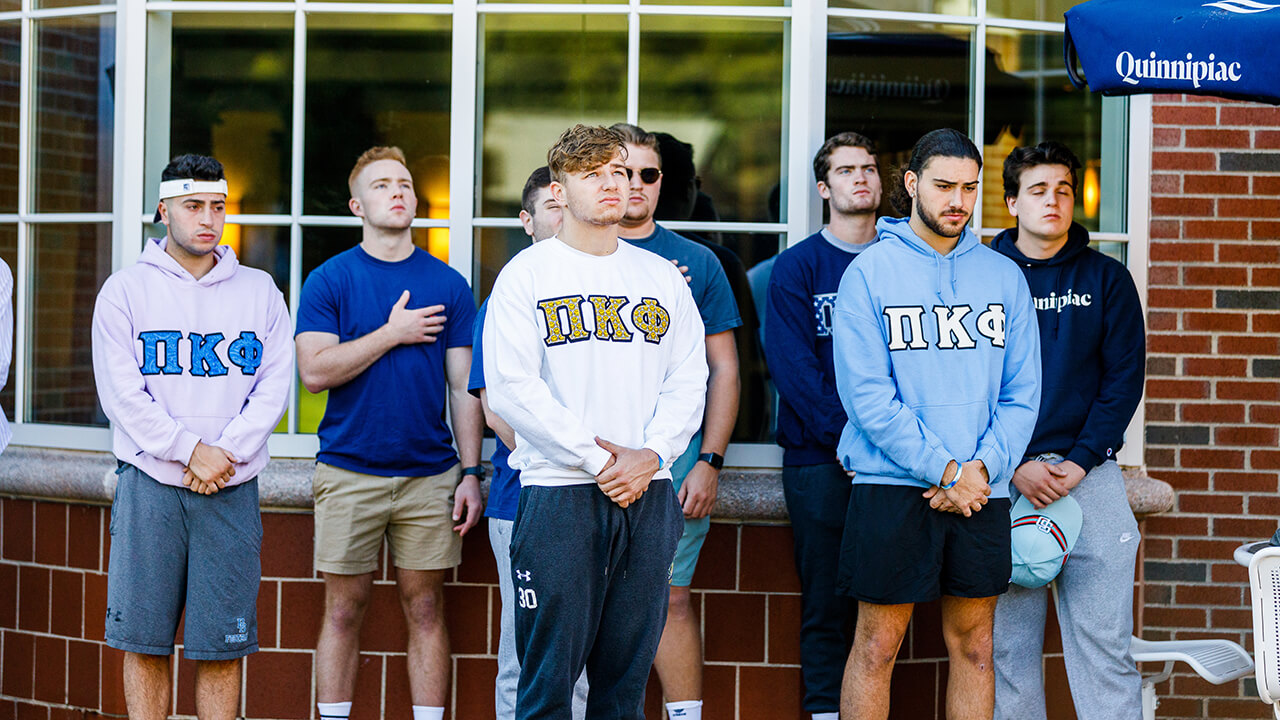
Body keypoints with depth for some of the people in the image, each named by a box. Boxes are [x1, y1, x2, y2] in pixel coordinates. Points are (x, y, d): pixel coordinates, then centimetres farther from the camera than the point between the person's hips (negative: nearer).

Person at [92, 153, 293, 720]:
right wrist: (189, 450, -12)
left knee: (221, 647, 2)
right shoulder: (125, 290, 4)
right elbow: (121, 393, -4)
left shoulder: (259, 291, 10)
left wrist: (226, 452, -10)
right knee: (145, 643, 1)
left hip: (232, 490, 1)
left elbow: (274, 387, 3)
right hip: (149, 484, -1)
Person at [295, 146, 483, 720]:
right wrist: (392, 333, -10)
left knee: (426, 610, 5)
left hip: (430, 475, 2)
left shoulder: (448, 285, 7)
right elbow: (315, 371, -9)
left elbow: (464, 386, 7)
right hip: (349, 473, -1)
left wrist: (471, 473, 1)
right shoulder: (329, 280, 2)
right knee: (343, 612, 3)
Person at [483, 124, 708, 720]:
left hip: (648, 493, 4)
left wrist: (650, 456, -8)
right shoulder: (528, 273, 2)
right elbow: (510, 387, -7)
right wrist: (598, 459, -11)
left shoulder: (661, 276, 14)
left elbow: (688, 380, 10)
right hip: (559, 492, -4)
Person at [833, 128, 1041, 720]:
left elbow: (1023, 392, 7)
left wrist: (984, 466, -9)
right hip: (893, 486, -4)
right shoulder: (869, 271, -1)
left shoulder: (1003, 276, 10)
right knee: (878, 644, -1)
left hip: (984, 491, 4)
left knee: (974, 644, 9)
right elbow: (866, 394, -9)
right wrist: (945, 469, -14)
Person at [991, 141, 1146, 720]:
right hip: (1004, 478, 0)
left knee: (1104, 640, -3)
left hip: (1090, 473, 0)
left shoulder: (1107, 278, 9)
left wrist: (1080, 462, -7)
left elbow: (1124, 378, 4)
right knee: (1008, 642, 2)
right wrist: (1015, 465, -9)